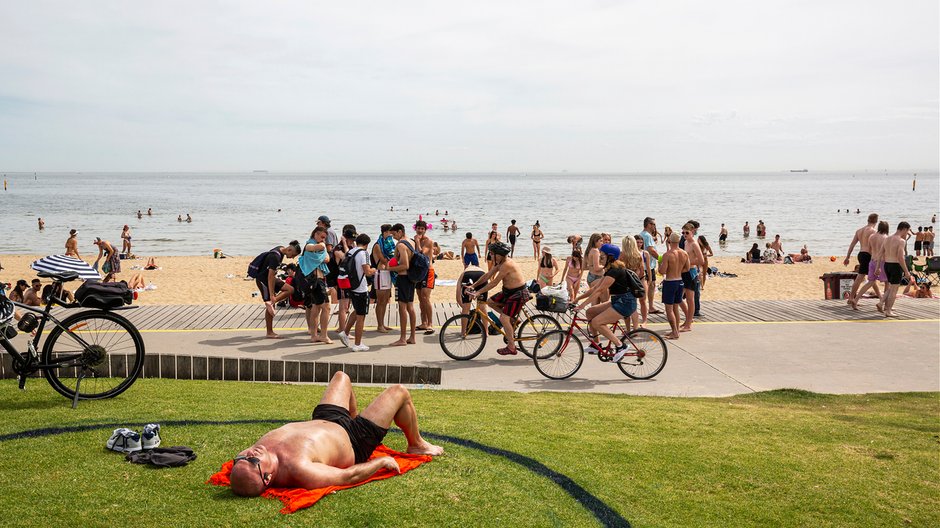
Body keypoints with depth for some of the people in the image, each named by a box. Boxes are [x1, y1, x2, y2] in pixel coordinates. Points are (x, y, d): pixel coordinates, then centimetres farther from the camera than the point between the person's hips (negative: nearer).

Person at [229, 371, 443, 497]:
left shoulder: (246, 458, -31)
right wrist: (382, 461, -19)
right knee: (400, 392, 7)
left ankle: (355, 417, 55)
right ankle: (416, 445, 36)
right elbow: (348, 476, -33)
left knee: (341, 377, 26)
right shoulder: (300, 470, -48)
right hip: (354, 442, -7)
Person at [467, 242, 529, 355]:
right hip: (509, 292, 10)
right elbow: (488, 275, 9)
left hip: (519, 295, -10)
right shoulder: (500, 263, 5)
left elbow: (494, 283, -24)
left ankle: (511, 347, -4)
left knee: (504, 318, -13)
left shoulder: (507, 265, -25)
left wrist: (479, 292, -20)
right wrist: (473, 285, 2)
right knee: (491, 301, 10)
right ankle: (512, 320, 16)